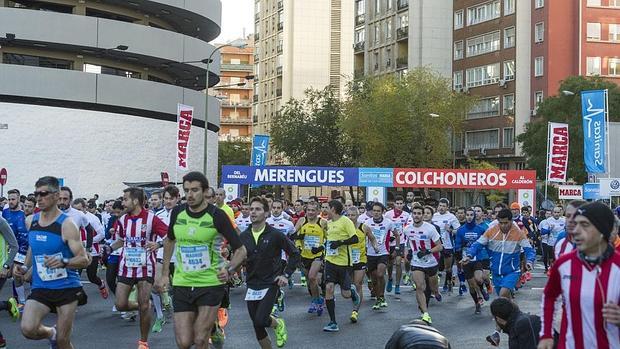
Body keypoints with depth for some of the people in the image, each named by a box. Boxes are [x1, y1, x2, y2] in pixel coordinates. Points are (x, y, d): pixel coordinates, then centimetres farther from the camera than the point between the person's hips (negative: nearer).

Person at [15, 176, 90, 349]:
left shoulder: (66, 225, -13)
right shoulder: (31, 221, 4)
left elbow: (84, 260, -16)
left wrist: (63, 262, -33)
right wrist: (26, 269, 13)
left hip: (67, 288, -4)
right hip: (40, 288, 4)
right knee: (27, 329, -19)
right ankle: (51, 333, 15)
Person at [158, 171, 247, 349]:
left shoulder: (217, 215, -10)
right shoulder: (177, 212, 1)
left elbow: (240, 250, -5)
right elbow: (169, 241, 20)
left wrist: (229, 270, -22)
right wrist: (165, 274, 17)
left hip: (211, 284, -3)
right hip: (181, 284, 3)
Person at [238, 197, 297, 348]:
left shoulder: (275, 235, -9)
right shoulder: (243, 236, 1)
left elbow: (295, 254, -1)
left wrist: (286, 275, -7)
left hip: (270, 284, -4)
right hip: (252, 286, 4)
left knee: (260, 320, -19)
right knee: (257, 327, 7)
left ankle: (278, 324, 14)